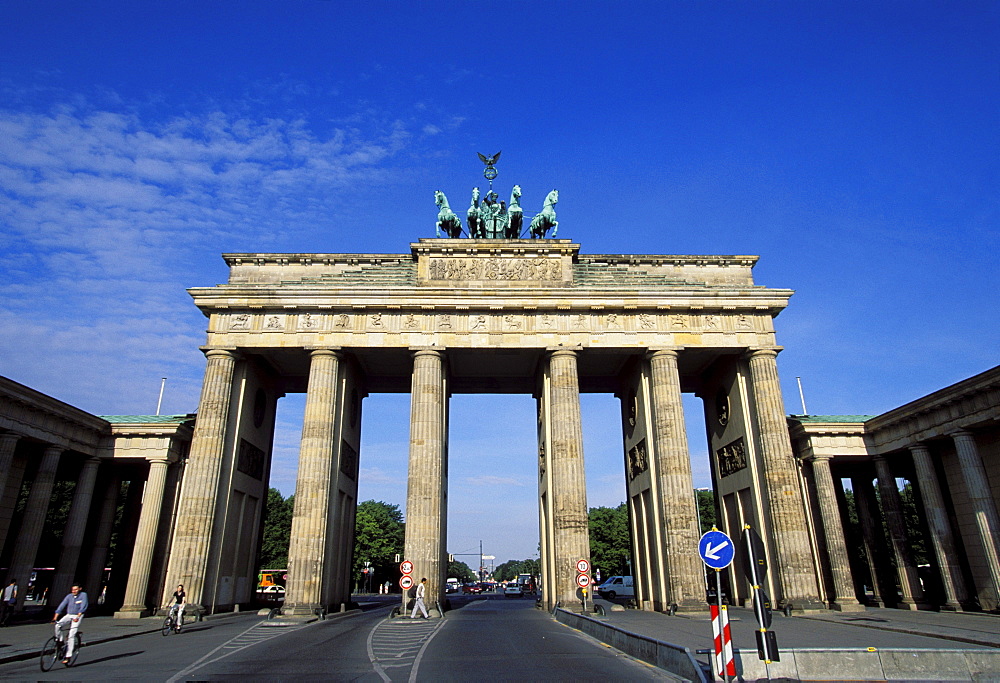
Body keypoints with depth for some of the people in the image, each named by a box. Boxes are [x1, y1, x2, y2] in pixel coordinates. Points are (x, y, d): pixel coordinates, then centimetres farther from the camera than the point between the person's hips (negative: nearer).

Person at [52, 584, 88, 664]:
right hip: (68, 615, 4)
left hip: (78, 616, -4)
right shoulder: (69, 596, 4)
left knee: (72, 636, -12)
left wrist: (78, 617, -28)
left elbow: (83, 607, -16)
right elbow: (61, 606, -2)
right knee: (58, 625, -25)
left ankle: (68, 657, -8)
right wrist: (55, 617, -13)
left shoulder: (83, 595, -7)